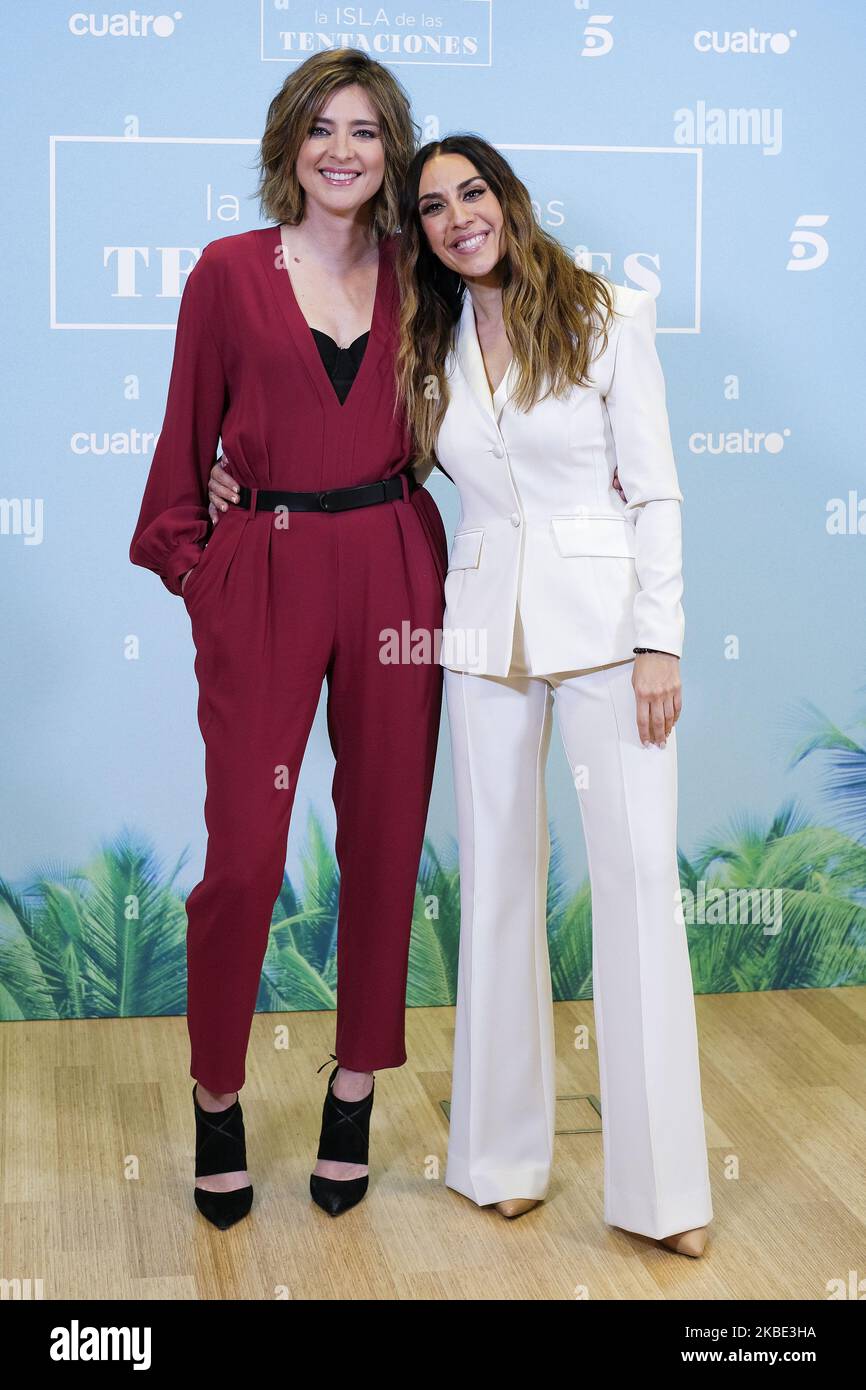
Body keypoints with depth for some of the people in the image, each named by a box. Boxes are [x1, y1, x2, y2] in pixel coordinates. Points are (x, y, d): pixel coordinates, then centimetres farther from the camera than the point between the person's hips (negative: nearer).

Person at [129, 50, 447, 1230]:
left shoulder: (414, 282, 9)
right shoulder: (230, 272, 2)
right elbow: (188, 434, 4)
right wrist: (187, 561, 0)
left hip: (391, 572, 3)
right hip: (263, 578, -3)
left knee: (384, 843, 7)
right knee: (244, 856, -4)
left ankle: (355, 1091, 24)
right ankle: (218, 1099, 18)